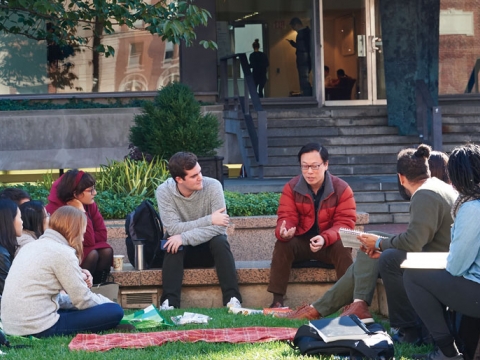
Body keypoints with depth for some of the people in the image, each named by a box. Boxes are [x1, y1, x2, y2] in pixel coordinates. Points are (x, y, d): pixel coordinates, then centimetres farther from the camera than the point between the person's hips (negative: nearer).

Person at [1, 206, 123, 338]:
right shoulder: (63, 252, -10)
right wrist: (107, 302, 12)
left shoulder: (32, 246, 15)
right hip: (41, 328, -9)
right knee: (114, 311, -5)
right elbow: (83, 300, -6)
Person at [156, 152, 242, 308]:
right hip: (182, 251, 0)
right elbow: (173, 229, -25)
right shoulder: (164, 191, -17)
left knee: (220, 241, -32)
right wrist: (209, 220, -28)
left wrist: (184, 238, -36)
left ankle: (232, 300, -35)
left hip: (209, 248, 0)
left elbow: (219, 227, -27)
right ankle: (170, 303, -38)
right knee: (173, 245, -32)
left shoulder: (213, 186, -19)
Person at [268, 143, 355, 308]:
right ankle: (277, 299, -29)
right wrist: (283, 231, -38)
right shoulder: (291, 187, -6)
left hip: (330, 244, -1)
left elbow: (345, 223, -17)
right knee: (282, 244, -28)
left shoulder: (342, 189, -11)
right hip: (300, 243, 1)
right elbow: (287, 218, -11)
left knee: (342, 247, -33)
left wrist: (325, 238, -37)